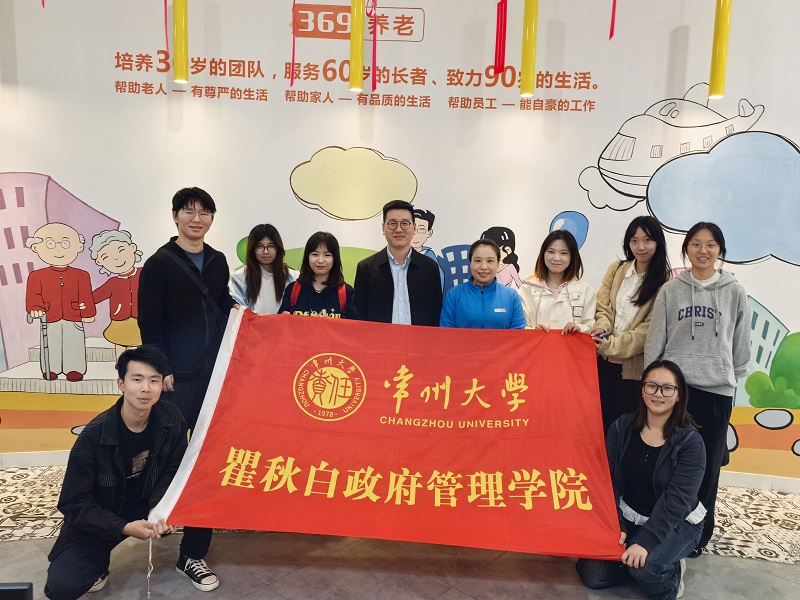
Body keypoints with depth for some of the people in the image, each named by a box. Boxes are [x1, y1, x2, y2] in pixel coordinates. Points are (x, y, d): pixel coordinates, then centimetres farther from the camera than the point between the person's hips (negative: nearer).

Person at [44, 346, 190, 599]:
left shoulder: (171, 418, -16)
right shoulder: (94, 435, -25)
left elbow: (174, 471, -7)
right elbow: (73, 503, -19)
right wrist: (123, 528, -32)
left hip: (147, 504, 2)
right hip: (98, 519, -2)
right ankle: (98, 560, 11)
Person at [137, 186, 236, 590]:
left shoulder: (218, 261, 12)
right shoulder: (159, 264, -3)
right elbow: (149, 324, -7)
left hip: (216, 372, 5)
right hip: (178, 377, -5)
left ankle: (193, 552, 18)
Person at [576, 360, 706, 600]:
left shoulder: (690, 441, -16)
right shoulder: (622, 427, -7)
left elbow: (677, 499, -23)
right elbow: (609, 482, -7)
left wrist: (646, 541, -31)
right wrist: (615, 527, -19)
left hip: (675, 523, -3)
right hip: (627, 516, 4)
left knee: (642, 564, -31)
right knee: (592, 574, -9)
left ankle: (671, 574, 2)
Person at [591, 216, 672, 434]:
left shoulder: (664, 282, -6)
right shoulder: (616, 269, 7)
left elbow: (650, 327, -11)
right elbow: (603, 307, 5)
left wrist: (612, 345, -18)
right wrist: (602, 328, -16)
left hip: (635, 365, -3)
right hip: (605, 361, 3)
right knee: (603, 420, 10)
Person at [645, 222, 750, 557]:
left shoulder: (734, 293, 3)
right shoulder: (670, 290, 2)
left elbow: (741, 345, 8)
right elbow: (654, 341, 3)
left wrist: (733, 378, 10)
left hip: (716, 390, 0)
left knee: (707, 466, 8)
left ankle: (698, 533, 25)